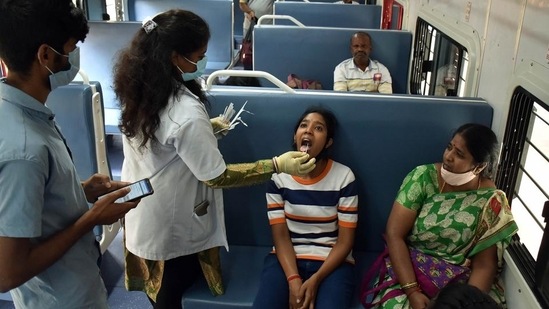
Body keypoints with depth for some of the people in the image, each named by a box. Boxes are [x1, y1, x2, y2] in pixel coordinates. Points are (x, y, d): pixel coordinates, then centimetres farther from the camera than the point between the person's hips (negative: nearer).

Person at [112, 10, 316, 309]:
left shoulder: (140, 88, -8)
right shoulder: (186, 111, -34)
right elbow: (216, 177, -27)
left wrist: (205, 128, 8)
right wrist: (277, 165, -25)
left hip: (140, 207, 7)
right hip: (171, 223, -7)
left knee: (156, 284, 30)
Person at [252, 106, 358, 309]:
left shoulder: (344, 176, -5)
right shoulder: (278, 175, -1)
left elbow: (345, 240, -5)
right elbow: (280, 236, -3)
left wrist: (315, 280, -16)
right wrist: (293, 280, -18)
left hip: (332, 262, -1)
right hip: (287, 258, 1)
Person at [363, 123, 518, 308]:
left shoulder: (492, 201, -7)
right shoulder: (423, 177, -9)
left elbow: (484, 266, -6)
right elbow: (394, 234, -13)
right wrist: (412, 291, -21)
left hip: (460, 280, 1)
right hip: (410, 267, -1)